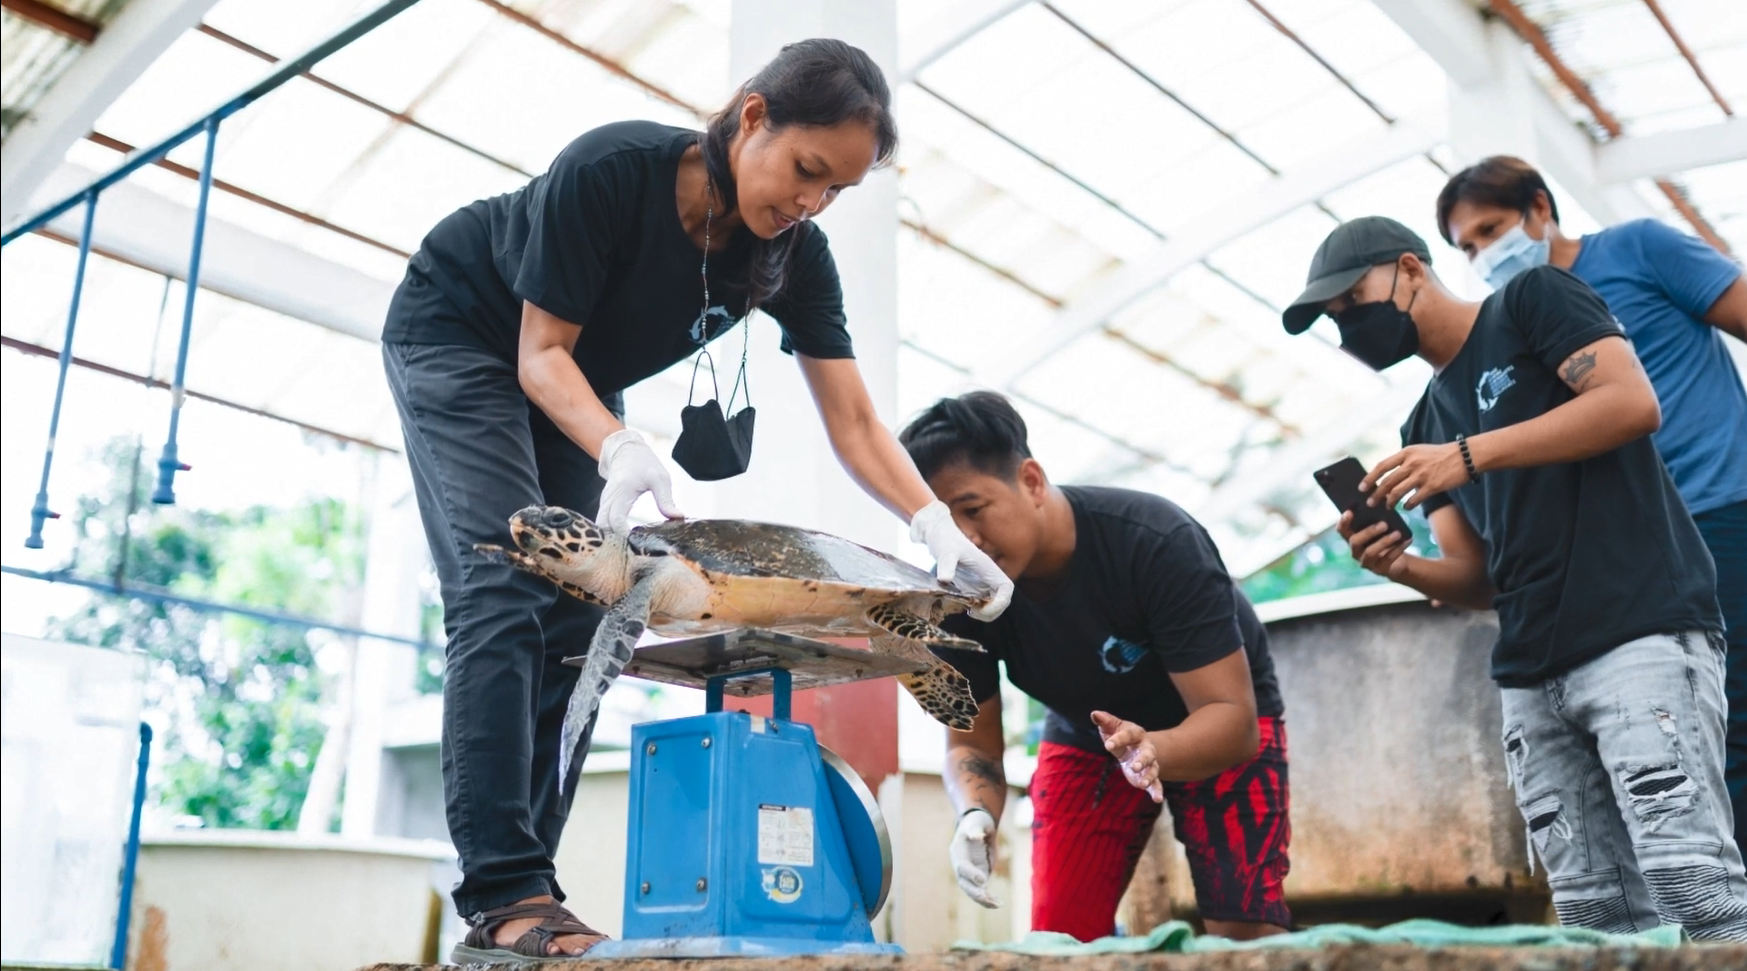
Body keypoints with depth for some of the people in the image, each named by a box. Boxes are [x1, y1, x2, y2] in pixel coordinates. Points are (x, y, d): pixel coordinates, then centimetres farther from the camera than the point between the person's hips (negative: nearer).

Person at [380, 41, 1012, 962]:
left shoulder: (797, 254, -18)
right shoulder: (612, 169, -34)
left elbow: (852, 421, -19)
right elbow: (541, 352, -28)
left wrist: (936, 524, -35)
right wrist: (621, 451, -47)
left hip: (577, 383, 6)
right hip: (458, 335, -6)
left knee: (577, 617, -3)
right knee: (506, 595, -21)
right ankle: (503, 896, -22)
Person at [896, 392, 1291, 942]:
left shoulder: (1156, 541, -35)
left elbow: (1231, 715, -35)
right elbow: (971, 741, -14)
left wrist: (1153, 751, -56)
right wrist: (975, 815, -37)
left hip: (1220, 728, -3)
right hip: (1084, 733, 4)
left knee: (1244, 929, -19)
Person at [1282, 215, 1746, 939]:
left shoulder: (1532, 301, 6)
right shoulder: (1426, 425, 23)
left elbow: (1634, 402, -11)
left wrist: (1470, 455, -14)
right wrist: (1401, 568, -2)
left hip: (1642, 633, -7)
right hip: (1531, 678, 7)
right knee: (1601, 918, 1)